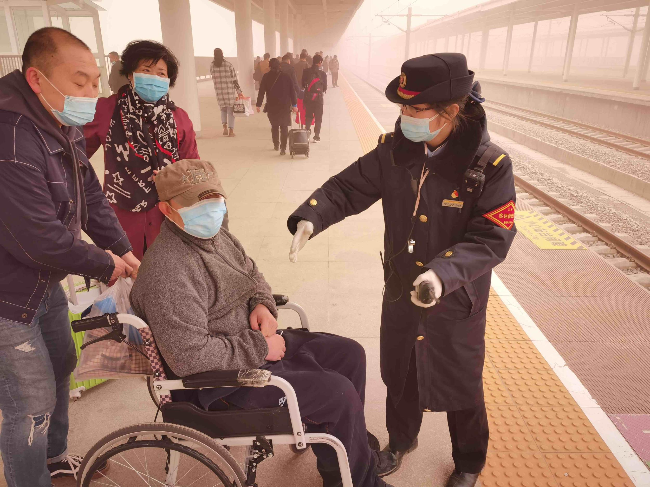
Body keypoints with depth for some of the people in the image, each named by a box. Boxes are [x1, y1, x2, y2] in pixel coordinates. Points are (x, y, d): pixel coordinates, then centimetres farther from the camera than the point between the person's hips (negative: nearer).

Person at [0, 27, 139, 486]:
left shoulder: (63, 127, 0)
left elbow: (92, 198, 6)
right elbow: (43, 241, -30)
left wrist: (125, 252, -1)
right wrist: (106, 265, -15)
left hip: (46, 283, 10)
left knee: (60, 367, 25)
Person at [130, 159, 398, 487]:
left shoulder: (214, 235, 2)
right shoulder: (167, 272, -28)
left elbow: (252, 273, 18)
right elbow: (190, 356, -31)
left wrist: (263, 304, -4)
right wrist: (260, 348, -22)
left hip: (256, 340, 10)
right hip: (224, 380, -9)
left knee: (350, 354, 10)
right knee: (339, 392, -15)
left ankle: (350, 441, 31)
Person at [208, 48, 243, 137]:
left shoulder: (212, 66, -1)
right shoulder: (228, 64, -7)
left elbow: (214, 79, 3)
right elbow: (234, 79, -5)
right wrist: (239, 91, 2)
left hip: (219, 91, 2)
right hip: (229, 90, -2)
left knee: (223, 109, 20)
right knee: (230, 110, 7)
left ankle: (225, 126, 1)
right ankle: (231, 131, 3)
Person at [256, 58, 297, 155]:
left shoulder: (266, 77, -2)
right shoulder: (286, 76, -2)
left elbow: (261, 92, -2)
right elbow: (292, 91, -2)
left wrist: (258, 104, 4)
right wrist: (294, 104, 4)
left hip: (271, 106, 1)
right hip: (285, 106, -1)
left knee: (274, 126, 18)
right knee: (284, 127, 2)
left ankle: (276, 145, 27)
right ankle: (283, 148, -9)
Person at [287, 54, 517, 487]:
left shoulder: (490, 165, -21)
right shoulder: (394, 151, -10)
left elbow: (491, 238, -23)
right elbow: (347, 188, -5)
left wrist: (444, 273, -39)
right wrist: (310, 218, -24)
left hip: (457, 304, -3)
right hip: (400, 293, 4)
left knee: (461, 386, 19)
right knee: (399, 374, 24)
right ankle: (401, 439, 55)